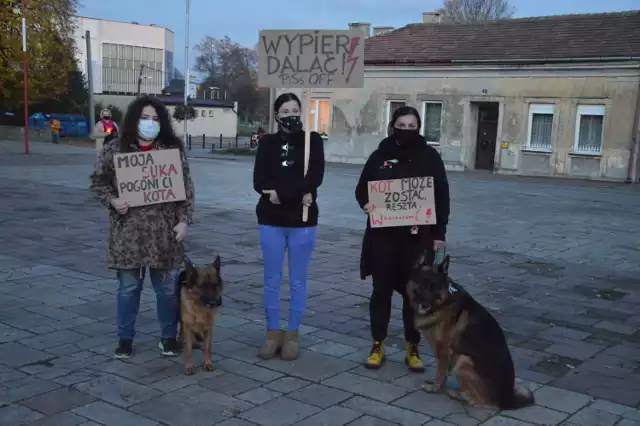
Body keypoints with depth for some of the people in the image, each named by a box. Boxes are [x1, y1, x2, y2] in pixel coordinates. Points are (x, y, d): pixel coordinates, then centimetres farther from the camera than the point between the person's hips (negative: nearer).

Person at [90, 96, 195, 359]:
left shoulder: (173, 149, 2)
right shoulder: (115, 149, 1)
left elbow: (186, 188, 3)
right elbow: (97, 182, 6)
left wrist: (184, 220, -5)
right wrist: (112, 200, -13)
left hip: (164, 231, 0)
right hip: (128, 231, 0)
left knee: (167, 287, 8)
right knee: (128, 287, 9)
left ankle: (169, 337, 24)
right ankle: (125, 338, 23)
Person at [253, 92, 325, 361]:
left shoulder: (312, 140, 1)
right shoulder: (267, 143, 4)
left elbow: (315, 178, -13)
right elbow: (259, 182, -7)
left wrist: (281, 193, -18)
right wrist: (298, 194, -18)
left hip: (303, 221, -1)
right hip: (271, 221, 1)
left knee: (298, 281, 7)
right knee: (272, 280, 8)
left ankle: (292, 335, 18)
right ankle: (273, 333, 20)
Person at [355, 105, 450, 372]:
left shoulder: (430, 157, 0)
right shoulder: (380, 155, 2)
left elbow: (442, 197, 2)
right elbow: (361, 188, 9)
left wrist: (439, 233, -2)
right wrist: (365, 203, -14)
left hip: (417, 237, -1)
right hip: (383, 236, 1)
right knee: (381, 290, 8)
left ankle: (413, 349, 19)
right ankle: (378, 345, 21)